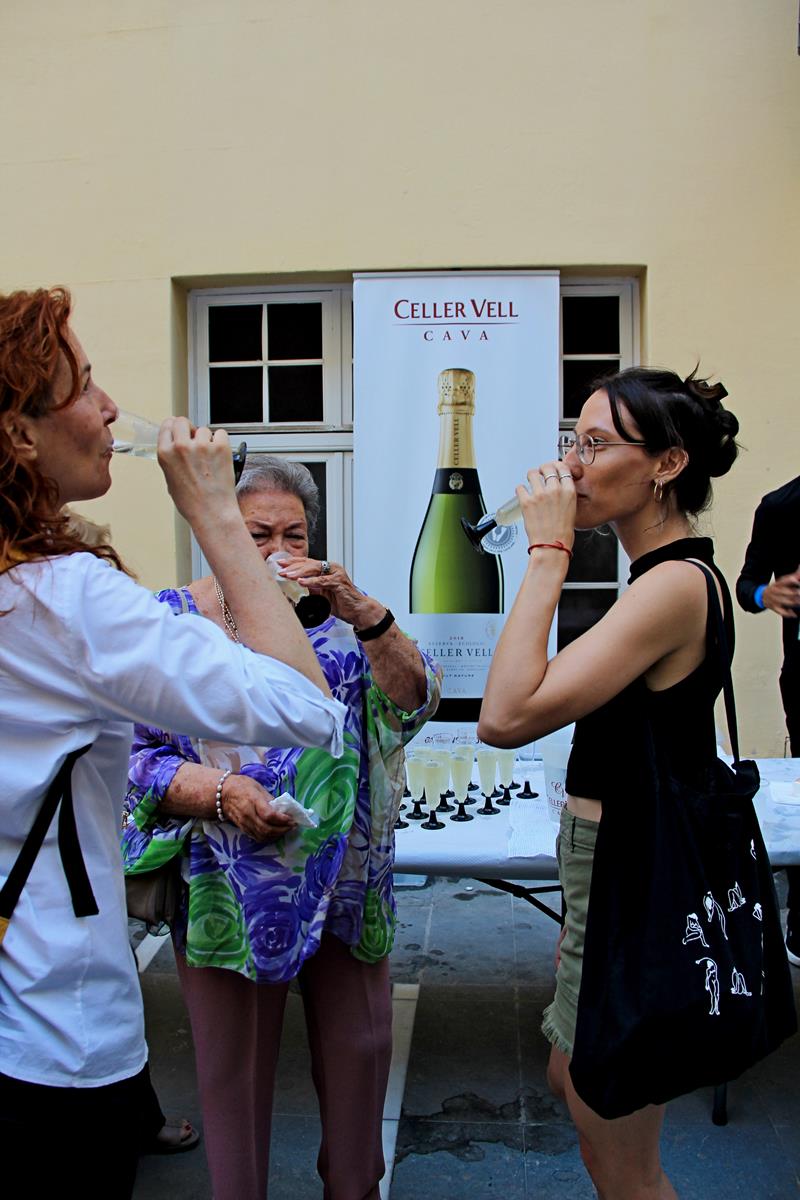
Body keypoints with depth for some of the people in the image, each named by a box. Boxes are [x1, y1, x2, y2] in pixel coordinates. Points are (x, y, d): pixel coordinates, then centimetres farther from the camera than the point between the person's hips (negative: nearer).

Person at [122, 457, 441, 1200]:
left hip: (345, 883, 2)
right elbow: (137, 756, -5)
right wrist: (220, 791, -21)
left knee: (357, 1048, 18)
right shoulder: (175, 621, -5)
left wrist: (364, 613, -27)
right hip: (227, 888, -1)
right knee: (233, 1064, 15)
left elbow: (415, 702, -13)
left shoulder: (336, 616, -1)